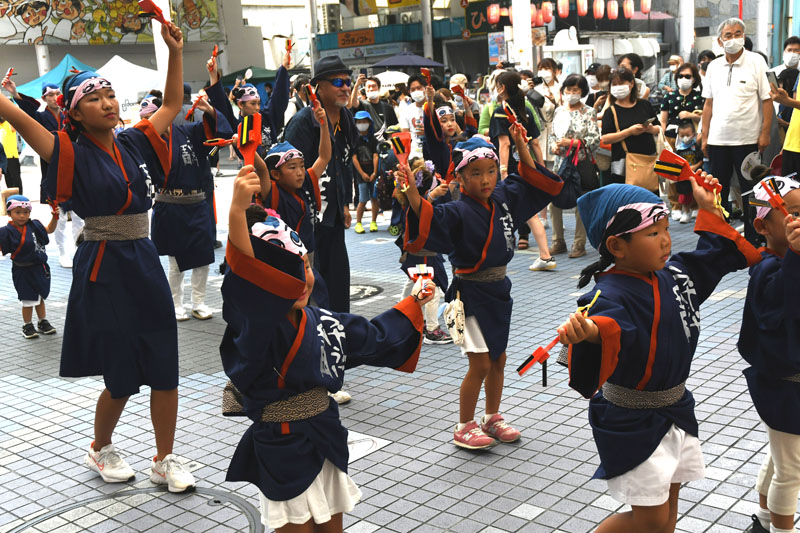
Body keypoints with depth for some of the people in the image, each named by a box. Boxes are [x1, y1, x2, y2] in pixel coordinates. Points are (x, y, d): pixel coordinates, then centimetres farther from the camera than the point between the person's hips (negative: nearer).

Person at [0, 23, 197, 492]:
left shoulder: (134, 144, 8)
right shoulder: (73, 154, -6)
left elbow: (172, 105, 16)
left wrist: (176, 52, 9)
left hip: (145, 264, 5)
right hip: (103, 271, -5)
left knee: (165, 371, 5)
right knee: (122, 378, 3)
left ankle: (165, 460, 21)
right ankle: (101, 450, 32)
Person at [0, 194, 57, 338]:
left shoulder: (34, 225, 1)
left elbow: (49, 229, 15)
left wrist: (55, 217, 2)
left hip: (39, 268, 5)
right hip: (23, 271, -5)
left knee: (40, 297, 18)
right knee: (28, 299, 2)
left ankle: (43, 322, 32)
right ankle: (27, 326, 20)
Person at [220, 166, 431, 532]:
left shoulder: (322, 322, 1)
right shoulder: (253, 324, -20)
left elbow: (373, 336, 18)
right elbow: (245, 275, -40)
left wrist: (412, 304, 25)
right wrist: (238, 210, -56)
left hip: (326, 440, 7)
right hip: (283, 452, -6)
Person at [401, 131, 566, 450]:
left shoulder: (503, 199, 2)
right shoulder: (458, 212, -18)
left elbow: (530, 181, 16)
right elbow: (427, 218, -35)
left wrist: (521, 146, 6)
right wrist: (411, 190, -50)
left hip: (498, 290, 7)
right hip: (471, 294, -7)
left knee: (498, 360, 17)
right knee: (480, 364, -2)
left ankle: (492, 419, 35)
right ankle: (464, 428, 15)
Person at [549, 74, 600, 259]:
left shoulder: (589, 113, -2)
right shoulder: (559, 110, 12)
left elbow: (595, 140, -9)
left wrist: (570, 142, -16)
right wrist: (554, 146, -3)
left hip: (581, 162, -5)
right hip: (560, 162, 5)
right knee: (554, 202, 3)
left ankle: (579, 244, 7)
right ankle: (558, 242, 15)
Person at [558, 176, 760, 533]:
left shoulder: (674, 273, -1)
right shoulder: (611, 295, -27)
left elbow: (715, 256, 17)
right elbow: (611, 321, -49)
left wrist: (708, 208, 11)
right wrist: (592, 330, -71)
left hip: (674, 407, 8)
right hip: (631, 422, -8)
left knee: (669, 499, 20)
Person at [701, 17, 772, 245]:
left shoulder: (756, 62, -4)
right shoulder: (714, 66, 8)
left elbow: (767, 100, -5)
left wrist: (765, 133, -11)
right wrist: (705, 136, 7)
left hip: (747, 139, -4)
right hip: (718, 139, 4)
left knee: (750, 191, 5)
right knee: (718, 189, 10)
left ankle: (753, 237, 15)